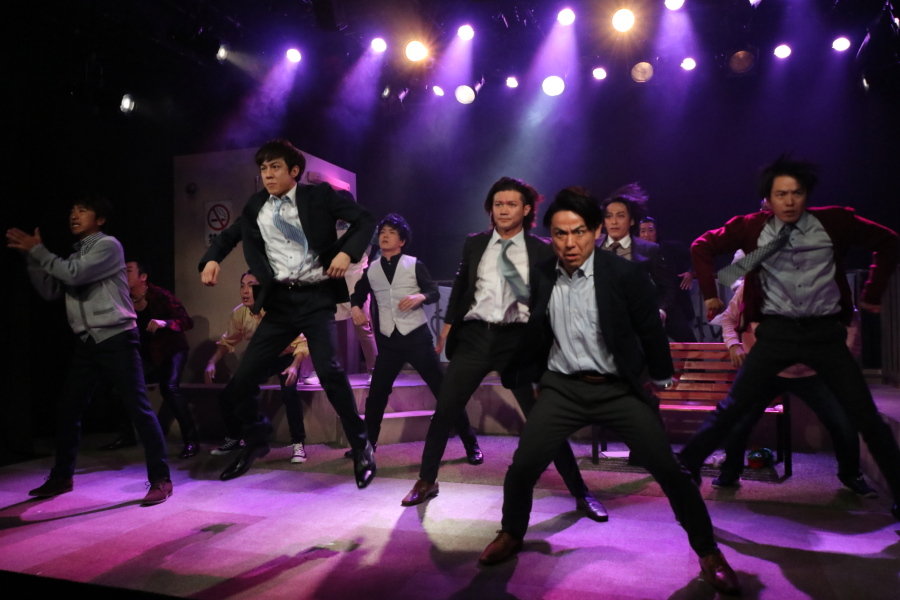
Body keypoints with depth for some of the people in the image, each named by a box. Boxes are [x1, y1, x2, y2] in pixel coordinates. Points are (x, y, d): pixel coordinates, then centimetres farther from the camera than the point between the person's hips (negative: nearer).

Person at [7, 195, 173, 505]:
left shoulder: (108, 245, -4)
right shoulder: (76, 254, 20)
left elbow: (74, 274, -17)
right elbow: (50, 291, 13)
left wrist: (38, 250, -8)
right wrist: (31, 257, 4)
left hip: (116, 339, -8)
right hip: (86, 343, 8)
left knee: (139, 408, -9)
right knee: (67, 410, 11)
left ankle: (160, 479, -6)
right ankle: (61, 477, 27)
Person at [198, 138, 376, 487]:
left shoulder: (319, 196, -1)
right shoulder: (256, 207, 10)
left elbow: (364, 221, 1)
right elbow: (229, 235, 25)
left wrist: (348, 252, -16)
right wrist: (211, 259, 6)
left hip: (316, 297, -4)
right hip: (280, 302, 5)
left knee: (328, 370, -24)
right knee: (241, 381, 3)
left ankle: (360, 446, -3)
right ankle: (256, 441, 31)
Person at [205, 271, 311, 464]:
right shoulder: (239, 313, -14)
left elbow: (301, 342, -27)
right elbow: (226, 342, 0)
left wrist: (294, 366, -44)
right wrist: (212, 362, -17)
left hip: (286, 356, -5)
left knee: (288, 391, -33)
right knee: (229, 394, -4)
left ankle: (298, 443, -16)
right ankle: (234, 439, 24)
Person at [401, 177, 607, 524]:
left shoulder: (541, 251, 2)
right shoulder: (474, 244, 8)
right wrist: (447, 328, 15)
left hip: (518, 339, -2)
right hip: (474, 336, 2)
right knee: (444, 413, 4)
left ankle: (581, 493, 15)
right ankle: (427, 482, 24)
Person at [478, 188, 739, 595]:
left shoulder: (625, 273, -13)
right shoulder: (541, 276, -3)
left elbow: (650, 329, 0)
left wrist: (661, 377, 10)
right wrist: (515, 374, 16)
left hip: (619, 388, -2)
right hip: (562, 387, 2)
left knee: (669, 471, -1)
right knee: (522, 467, -3)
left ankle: (708, 551, 23)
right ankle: (511, 534, 26)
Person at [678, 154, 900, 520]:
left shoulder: (834, 222, -1)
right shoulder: (752, 227, -1)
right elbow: (703, 247, 9)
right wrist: (710, 294, 4)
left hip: (826, 330, 1)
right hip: (776, 331, -1)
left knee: (867, 418, 4)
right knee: (732, 410, -4)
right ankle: (683, 471, 7)